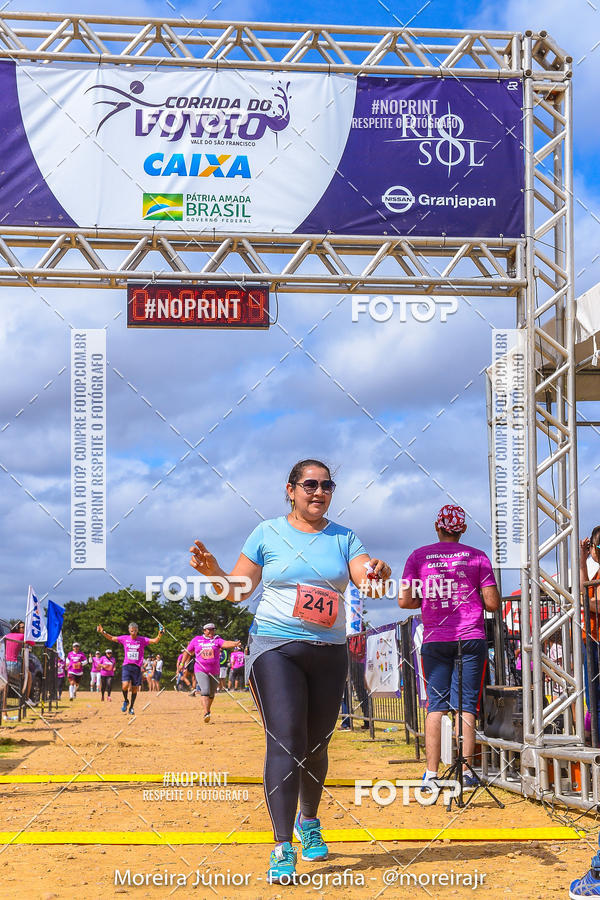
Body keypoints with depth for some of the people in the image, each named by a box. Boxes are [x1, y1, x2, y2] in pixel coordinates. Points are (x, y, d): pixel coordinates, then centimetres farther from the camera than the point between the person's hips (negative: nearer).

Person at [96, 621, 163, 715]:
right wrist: (102, 632, 2)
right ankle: (125, 701, 11)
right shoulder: (124, 638, 5)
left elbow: (155, 641, -10)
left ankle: (131, 708, 21)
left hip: (137, 667, 0)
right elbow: (111, 638, 14)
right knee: (125, 685, -18)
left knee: (135, 688, 3)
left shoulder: (142, 640, 0)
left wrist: (160, 635, -29)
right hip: (126, 666, 0)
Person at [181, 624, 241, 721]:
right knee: (205, 691, -17)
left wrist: (235, 644, -38)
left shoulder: (217, 640, 2)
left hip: (214, 672, 2)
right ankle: (206, 713, -23)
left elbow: (225, 643, -18)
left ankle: (207, 709, 35)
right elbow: (188, 652, 16)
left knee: (211, 694, 11)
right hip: (201, 670, -2)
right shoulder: (196, 640, 5)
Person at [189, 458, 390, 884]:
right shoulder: (268, 534, 3)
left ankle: (309, 821, 38)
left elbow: (368, 583, -5)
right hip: (275, 647, -3)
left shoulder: (344, 539, 9)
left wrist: (377, 574, -29)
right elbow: (237, 590, 2)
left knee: (316, 745, 11)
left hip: (330, 652, 3)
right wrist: (213, 571, -18)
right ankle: (283, 849, -14)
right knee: (286, 742, -15)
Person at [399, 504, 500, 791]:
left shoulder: (418, 557, 4)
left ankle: (431, 774, -1)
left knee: (436, 705, 4)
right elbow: (493, 603, -1)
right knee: (466, 705, 2)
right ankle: (465, 770, -2)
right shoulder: (477, 557, 2)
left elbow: (404, 601, 1)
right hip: (471, 638, -1)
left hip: (434, 640, 1)